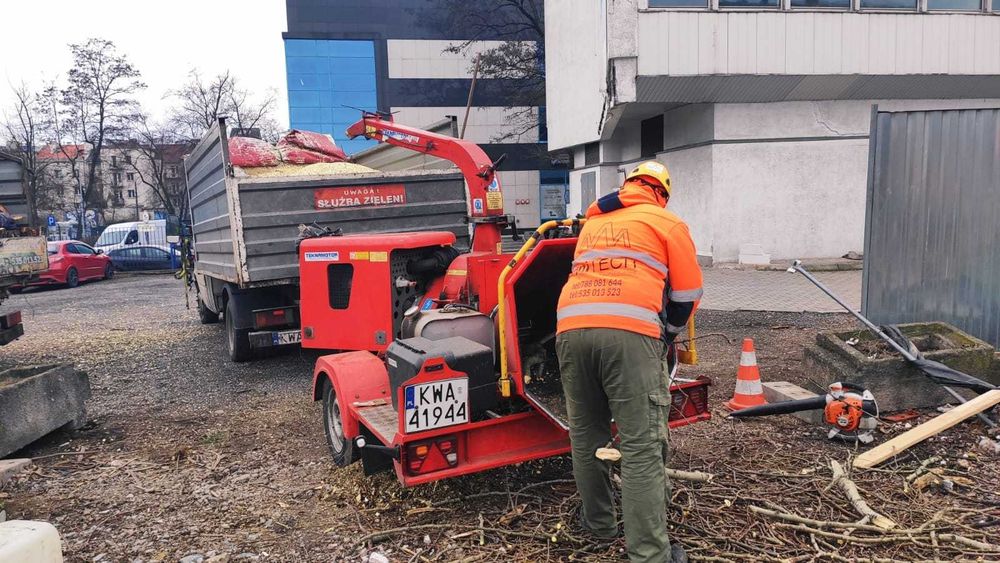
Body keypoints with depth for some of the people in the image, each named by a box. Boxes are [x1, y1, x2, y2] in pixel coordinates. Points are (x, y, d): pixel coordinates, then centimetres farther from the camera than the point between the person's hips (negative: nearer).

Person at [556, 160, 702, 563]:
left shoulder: (592, 224, 31)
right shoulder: (666, 222, 16)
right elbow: (688, 291, 15)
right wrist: (671, 332, 34)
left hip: (571, 328, 5)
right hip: (629, 333, -4)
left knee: (585, 436, 18)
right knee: (643, 446, -3)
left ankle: (599, 522, 31)